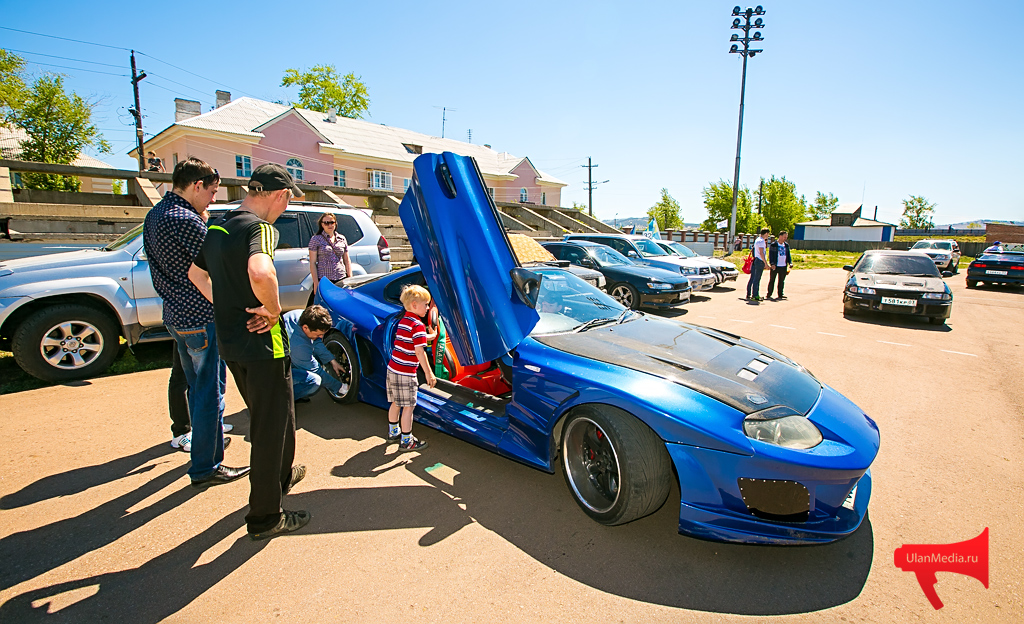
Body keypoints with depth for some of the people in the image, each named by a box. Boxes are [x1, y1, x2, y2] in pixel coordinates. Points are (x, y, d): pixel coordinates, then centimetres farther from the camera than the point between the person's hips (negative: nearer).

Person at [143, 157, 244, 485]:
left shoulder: (154, 215, 11)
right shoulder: (186, 221, -19)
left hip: (175, 315, 10)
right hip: (201, 318, -10)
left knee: (198, 387, 22)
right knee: (210, 392, 0)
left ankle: (208, 439, 39)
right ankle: (205, 468, 10)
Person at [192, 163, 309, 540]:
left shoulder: (218, 226, 10)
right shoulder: (260, 227, -19)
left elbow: (196, 273, 23)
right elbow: (260, 272, -40)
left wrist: (227, 308, 16)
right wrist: (273, 311, -23)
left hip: (229, 341, 9)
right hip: (261, 343, -9)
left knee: (265, 416, 26)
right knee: (270, 427, 5)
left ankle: (281, 476, 46)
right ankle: (265, 517, 18)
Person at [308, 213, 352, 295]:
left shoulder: (342, 239, 15)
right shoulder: (316, 239, 4)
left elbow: (347, 261, 18)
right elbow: (312, 263, 0)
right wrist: (316, 283, -8)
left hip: (341, 280, 3)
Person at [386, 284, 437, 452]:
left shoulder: (403, 321, 12)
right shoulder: (418, 325, -15)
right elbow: (419, 352, -20)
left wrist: (430, 336, 32)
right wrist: (429, 374, -17)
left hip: (392, 369, 9)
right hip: (405, 373, -9)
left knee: (396, 403, 22)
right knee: (408, 406, 2)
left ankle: (393, 432, 37)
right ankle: (406, 441, 10)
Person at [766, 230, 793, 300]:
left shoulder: (786, 245, 12)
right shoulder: (774, 245, -4)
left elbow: (788, 255, 17)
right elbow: (770, 255, -7)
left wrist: (790, 263, 3)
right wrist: (772, 264, -16)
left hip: (783, 266, 5)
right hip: (775, 266, -5)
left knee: (782, 281, 9)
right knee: (772, 280, 1)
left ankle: (780, 294, 16)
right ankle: (769, 294, 7)